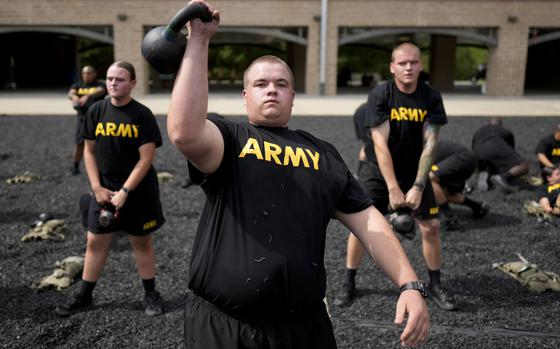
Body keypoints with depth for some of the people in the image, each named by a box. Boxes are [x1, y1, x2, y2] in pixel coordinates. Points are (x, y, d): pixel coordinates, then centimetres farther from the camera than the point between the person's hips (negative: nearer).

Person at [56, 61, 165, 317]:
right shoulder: (96, 111, 0)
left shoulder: (142, 115, -11)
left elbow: (146, 158, -13)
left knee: (141, 241, 9)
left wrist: (124, 192, -17)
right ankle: (83, 295, 24)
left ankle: (151, 294, 24)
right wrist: (97, 188, -4)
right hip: (104, 189, 3)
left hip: (137, 190, -3)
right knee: (96, 241, 9)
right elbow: (89, 151, 5)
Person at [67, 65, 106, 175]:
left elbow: (100, 91, -23)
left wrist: (87, 96, -43)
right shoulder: (78, 85, 11)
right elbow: (71, 92, -9)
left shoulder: (99, 85, 1)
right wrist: (74, 96, -36)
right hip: (82, 118, 3)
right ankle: (75, 166, 14)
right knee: (79, 143, 2)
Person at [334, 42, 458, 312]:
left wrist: (418, 186, -22)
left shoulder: (431, 98, -11)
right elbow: (380, 144, -22)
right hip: (378, 171, -2)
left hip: (415, 171, 2)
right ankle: (348, 283, 13)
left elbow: (429, 144, -14)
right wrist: (393, 188, -26)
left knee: (430, 227, -1)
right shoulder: (379, 96, -18)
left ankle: (435, 286, 19)